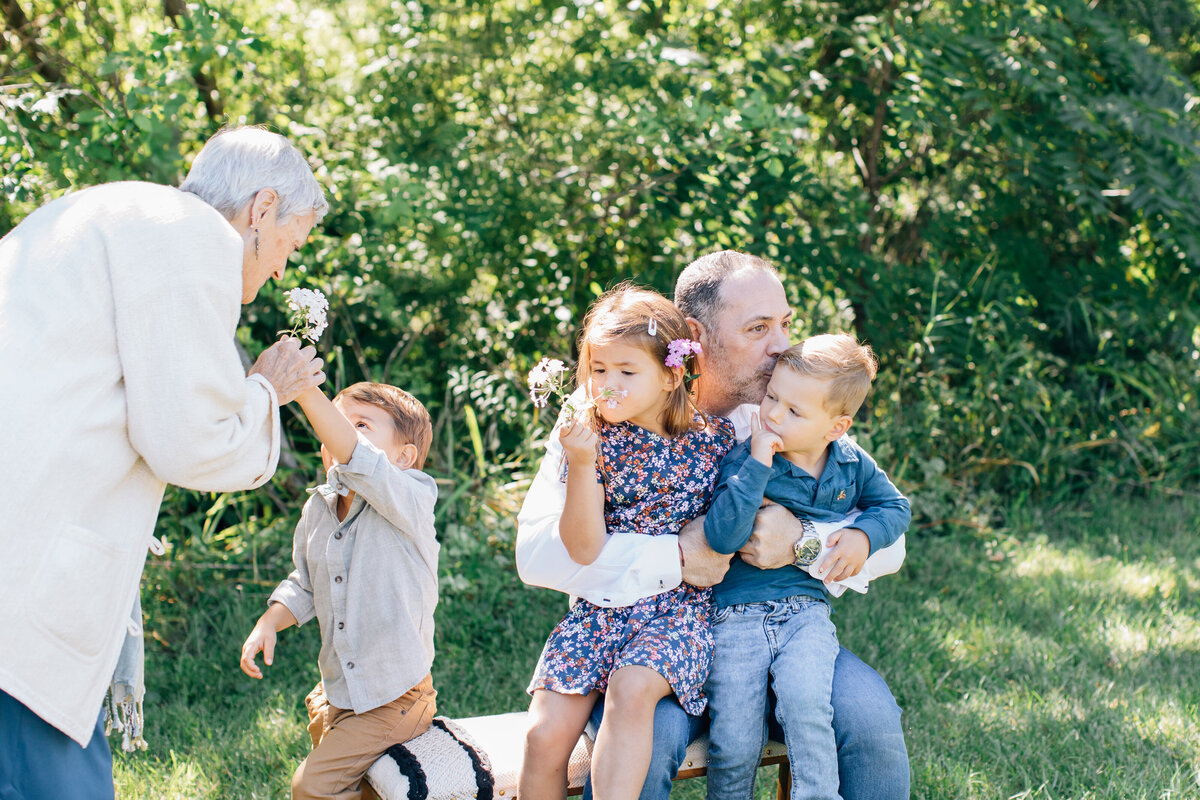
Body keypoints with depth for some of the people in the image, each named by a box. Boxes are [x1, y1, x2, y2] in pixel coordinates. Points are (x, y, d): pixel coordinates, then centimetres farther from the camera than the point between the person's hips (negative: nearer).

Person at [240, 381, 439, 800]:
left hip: (396, 698, -7)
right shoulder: (317, 510, 3)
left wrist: (302, 387, -48)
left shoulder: (410, 501, -19)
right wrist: (268, 623, -2)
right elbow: (304, 586, 17)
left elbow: (355, 459, -39)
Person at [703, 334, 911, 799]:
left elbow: (895, 507, 21)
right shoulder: (744, 461, -6)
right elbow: (722, 537, -19)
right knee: (735, 745, -14)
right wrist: (758, 463, -23)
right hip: (735, 613, -2)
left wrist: (862, 536, -1)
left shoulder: (852, 464, 6)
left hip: (805, 608, 2)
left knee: (804, 702, -30)